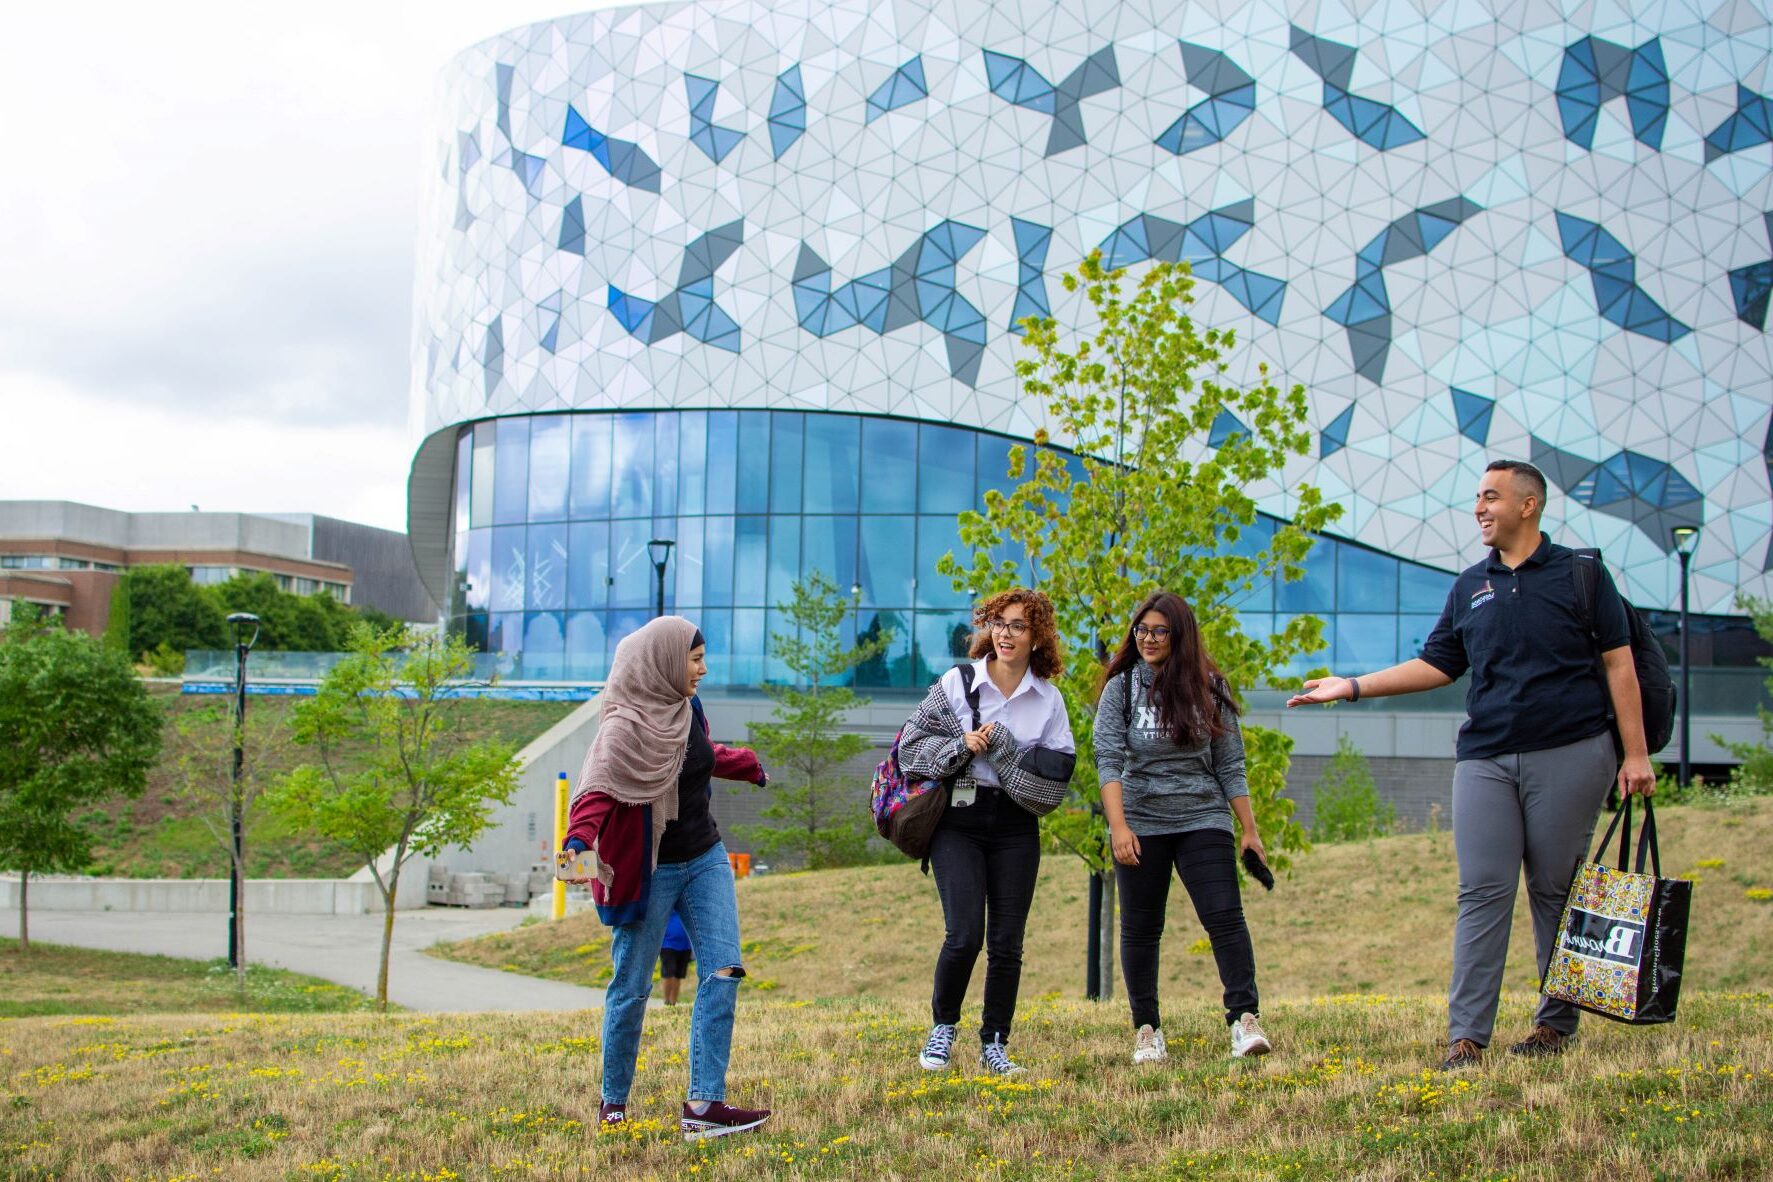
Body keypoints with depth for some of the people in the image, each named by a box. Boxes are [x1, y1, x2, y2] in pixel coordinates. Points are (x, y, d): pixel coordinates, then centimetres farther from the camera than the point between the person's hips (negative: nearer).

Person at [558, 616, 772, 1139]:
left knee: (722, 970, -8)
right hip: (649, 871, -7)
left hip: (704, 859, 7)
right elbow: (598, 789, -29)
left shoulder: (686, 707, 5)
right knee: (632, 987, 2)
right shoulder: (626, 726, -17)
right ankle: (612, 1105, 20)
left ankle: (704, 1103, -13)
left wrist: (749, 767, 43)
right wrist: (580, 837, -48)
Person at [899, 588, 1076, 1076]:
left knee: (1006, 942, 3)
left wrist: (997, 743, -12)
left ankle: (994, 1044, 17)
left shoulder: (1048, 699, 6)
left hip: (1016, 826, 2)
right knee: (965, 934, -12)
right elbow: (910, 745, -1)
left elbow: (1060, 768, -4)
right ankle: (943, 1026, 12)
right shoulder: (957, 683, 0)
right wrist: (961, 746, -17)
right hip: (959, 821, -2)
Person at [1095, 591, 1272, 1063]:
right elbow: (1108, 759, -8)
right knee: (1140, 930, 5)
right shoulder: (1121, 688, 0)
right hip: (1140, 824, 0)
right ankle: (1146, 1029, 14)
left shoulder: (1208, 689, 3)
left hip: (1203, 821, 0)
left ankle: (1245, 1018, -14)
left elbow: (1229, 766, 6)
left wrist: (1249, 829, 3)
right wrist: (1118, 826, -19)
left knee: (1225, 916, -13)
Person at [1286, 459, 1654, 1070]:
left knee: (1557, 891, 2)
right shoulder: (1470, 586, 15)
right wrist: (1352, 686, 10)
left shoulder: (1580, 573, 3)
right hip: (1485, 759, 3)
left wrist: (1635, 753, -5)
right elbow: (1437, 664, 18)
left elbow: (1619, 664, 1)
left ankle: (1558, 1021, 15)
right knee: (1482, 892, -4)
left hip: (1570, 753, -3)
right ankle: (1466, 1035, -6)